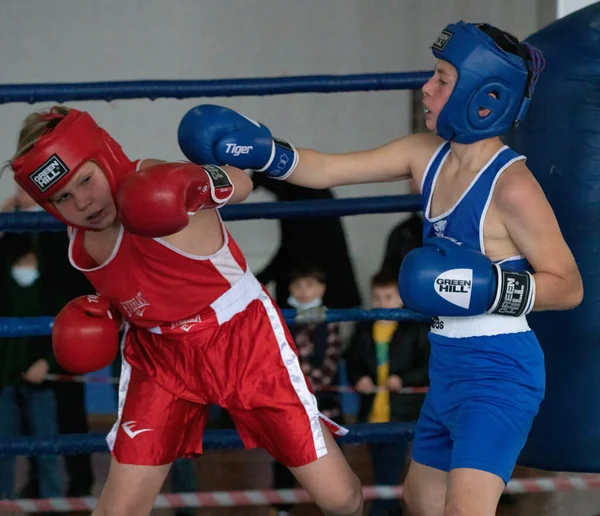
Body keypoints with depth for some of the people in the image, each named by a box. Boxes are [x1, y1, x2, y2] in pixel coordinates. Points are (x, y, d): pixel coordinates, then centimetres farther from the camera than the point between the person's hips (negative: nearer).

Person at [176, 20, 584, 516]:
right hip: (449, 367, 10)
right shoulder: (427, 155, 3)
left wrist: (490, 289, -27)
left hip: (497, 371, -10)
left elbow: (569, 286, -16)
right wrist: (258, 151, -8)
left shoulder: (511, 186, -20)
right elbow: (326, 170, 6)